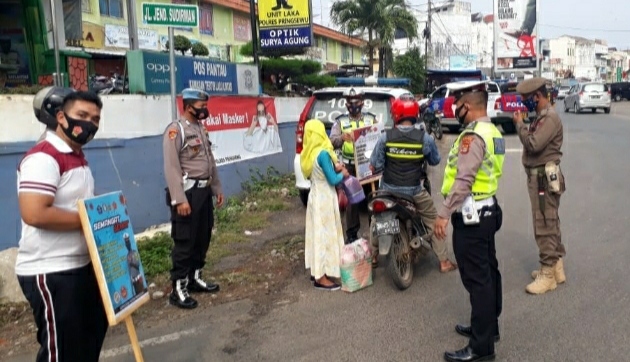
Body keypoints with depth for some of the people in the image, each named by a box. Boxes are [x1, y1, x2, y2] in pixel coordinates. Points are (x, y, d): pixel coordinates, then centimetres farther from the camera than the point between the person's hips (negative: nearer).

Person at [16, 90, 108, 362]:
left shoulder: (76, 156, 12)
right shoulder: (43, 157, -20)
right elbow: (34, 214, -31)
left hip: (81, 265, 10)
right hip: (50, 272, -10)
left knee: (92, 333, 23)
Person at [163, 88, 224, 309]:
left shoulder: (201, 128, 14)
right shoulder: (175, 130, -13)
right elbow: (171, 167, -19)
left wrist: (217, 188, 17)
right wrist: (179, 199, -23)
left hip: (204, 190, 9)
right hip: (188, 192, -8)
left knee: (203, 237, 15)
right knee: (184, 241, -3)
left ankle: (195, 278, 30)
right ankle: (178, 289, 6)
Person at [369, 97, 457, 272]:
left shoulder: (386, 137, -10)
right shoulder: (425, 138, -10)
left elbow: (374, 166, -5)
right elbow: (435, 161, 6)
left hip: (389, 190, 1)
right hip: (414, 191, -1)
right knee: (433, 221, 15)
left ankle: (372, 256, 28)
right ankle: (444, 261, 17)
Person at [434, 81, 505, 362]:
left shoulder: (473, 136, -19)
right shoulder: (491, 131, 13)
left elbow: (463, 181, -27)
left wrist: (444, 214, -25)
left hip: (471, 216, -11)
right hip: (487, 210, 11)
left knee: (477, 279, -5)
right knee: (488, 272, 19)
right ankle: (488, 326, 34)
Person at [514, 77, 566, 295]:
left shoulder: (550, 117, -17)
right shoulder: (541, 116, 15)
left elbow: (533, 144, -25)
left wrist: (520, 124, -15)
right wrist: (523, 126, 1)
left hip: (544, 178, -11)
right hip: (539, 177, 11)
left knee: (544, 226, -6)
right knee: (550, 224, 16)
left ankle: (548, 274, 1)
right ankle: (556, 267, 27)